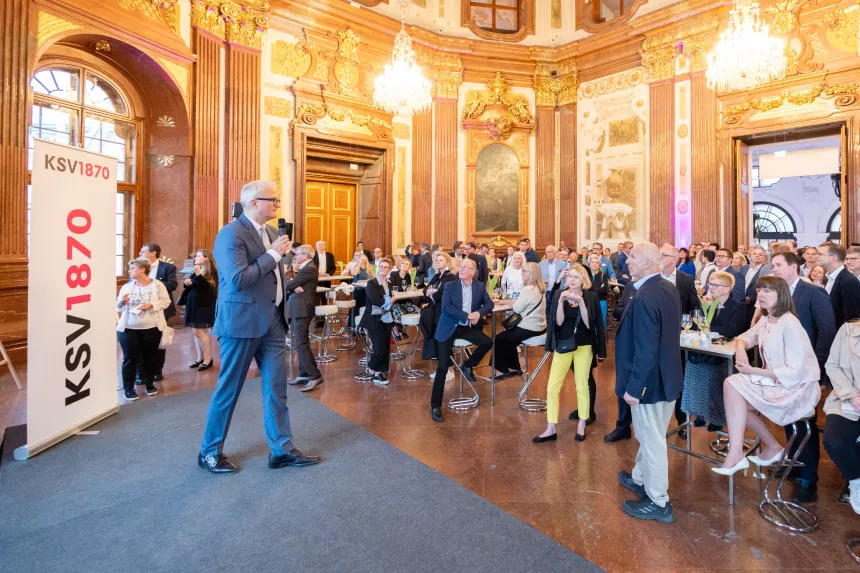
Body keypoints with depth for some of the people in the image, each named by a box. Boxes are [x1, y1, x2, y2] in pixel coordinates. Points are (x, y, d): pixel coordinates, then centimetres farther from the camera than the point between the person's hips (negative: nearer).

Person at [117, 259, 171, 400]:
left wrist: (151, 305, -19)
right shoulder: (127, 287, 6)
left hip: (151, 328, -1)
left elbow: (166, 301, -4)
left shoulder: (157, 284, -2)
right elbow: (118, 307, 9)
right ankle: (128, 388, 13)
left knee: (150, 357, 9)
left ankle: (149, 383, 26)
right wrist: (122, 302, -12)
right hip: (128, 329, 2)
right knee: (130, 358, 2)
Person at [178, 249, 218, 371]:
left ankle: (208, 359, 0)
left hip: (204, 306, -8)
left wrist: (198, 275, -27)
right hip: (193, 305, 8)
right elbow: (190, 288, 22)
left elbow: (208, 286, -22)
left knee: (199, 332, -9)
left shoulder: (211, 271, -8)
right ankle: (200, 357, 18)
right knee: (197, 332, 10)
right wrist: (188, 283, 2)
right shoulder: (196, 271, 17)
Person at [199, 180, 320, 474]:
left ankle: (282, 449, 21)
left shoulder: (271, 232, 11)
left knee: (276, 386, 9)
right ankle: (209, 451, 28)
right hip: (242, 322, -7)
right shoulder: (231, 233, -14)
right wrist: (274, 254, -20)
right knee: (228, 389, 7)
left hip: (272, 320, 8)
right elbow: (238, 280, -25)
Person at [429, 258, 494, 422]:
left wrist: (479, 313, -20)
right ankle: (435, 406, 3)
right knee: (442, 367, -8)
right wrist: (467, 315, -21)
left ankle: (468, 365, 9)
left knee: (488, 342, -21)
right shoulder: (450, 286, -2)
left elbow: (489, 303, 1)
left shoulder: (480, 286, 6)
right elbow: (446, 308, -13)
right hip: (449, 328, -3)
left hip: (468, 328, 3)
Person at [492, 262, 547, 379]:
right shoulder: (538, 288, 9)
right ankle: (515, 368, 29)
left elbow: (517, 309, -16)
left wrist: (514, 302, 2)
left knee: (499, 339, 4)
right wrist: (516, 302, 1)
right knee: (508, 339, 25)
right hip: (538, 326, 10)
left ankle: (503, 370, 14)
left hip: (530, 328, -10)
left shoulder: (528, 289, -22)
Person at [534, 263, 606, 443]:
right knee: (552, 386, -1)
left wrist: (581, 302, -22)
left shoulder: (591, 297, -6)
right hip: (563, 345, 2)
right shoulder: (559, 294, -3)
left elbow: (589, 324, -12)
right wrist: (561, 302, -23)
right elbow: (558, 322, -9)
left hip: (584, 346, -1)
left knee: (582, 386, 10)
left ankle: (581, 426, 28)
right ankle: (551, 430, 10)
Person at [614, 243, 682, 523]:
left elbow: (645, 350, -27)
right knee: (649, 435, 25)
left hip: (650, 381, -9)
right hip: (667, 375, 10)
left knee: (652, 440, 8)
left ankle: (658, 502, 27)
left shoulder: (644, 298, -27)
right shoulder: (668, 288, 3)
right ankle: (640, 479, 45)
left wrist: (633, 387, -21)